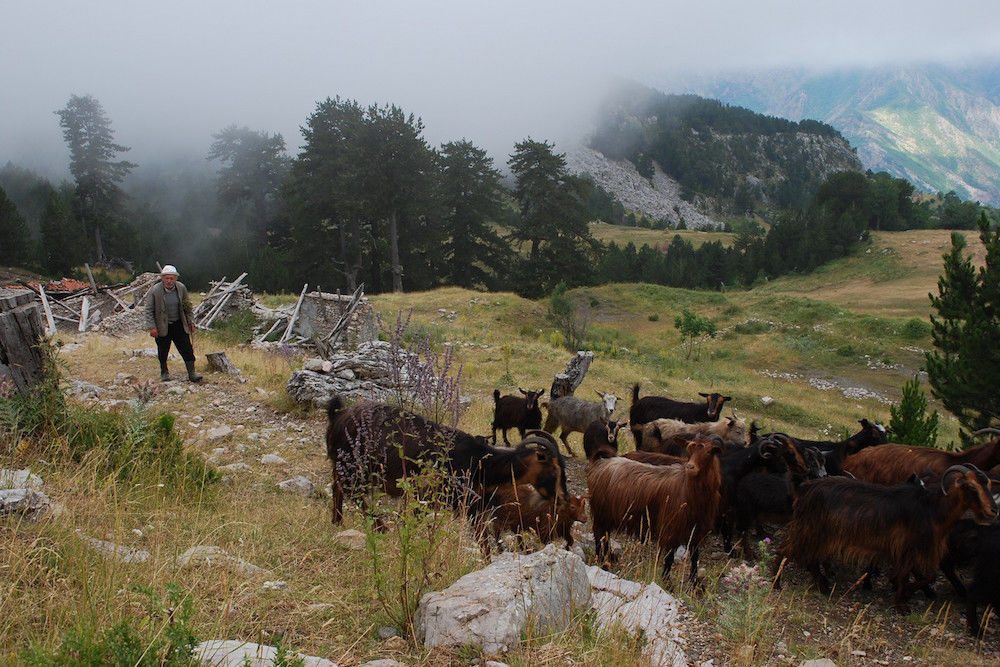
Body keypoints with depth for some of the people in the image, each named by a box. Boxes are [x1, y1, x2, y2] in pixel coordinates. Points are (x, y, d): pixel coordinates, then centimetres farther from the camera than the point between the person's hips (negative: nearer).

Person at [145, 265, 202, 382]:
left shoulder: (181, 288, -2)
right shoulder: (154, 291, -12)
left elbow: (187, 306, 11)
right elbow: (149, 311, -8)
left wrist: (190, 321, 8)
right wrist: (152, 327, -14)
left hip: (179, 325, 2)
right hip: (162, 326, -2)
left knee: (187, 349, -3)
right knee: (163, 351, 10)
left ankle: (192, 373, 2)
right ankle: (164, 372, 31)